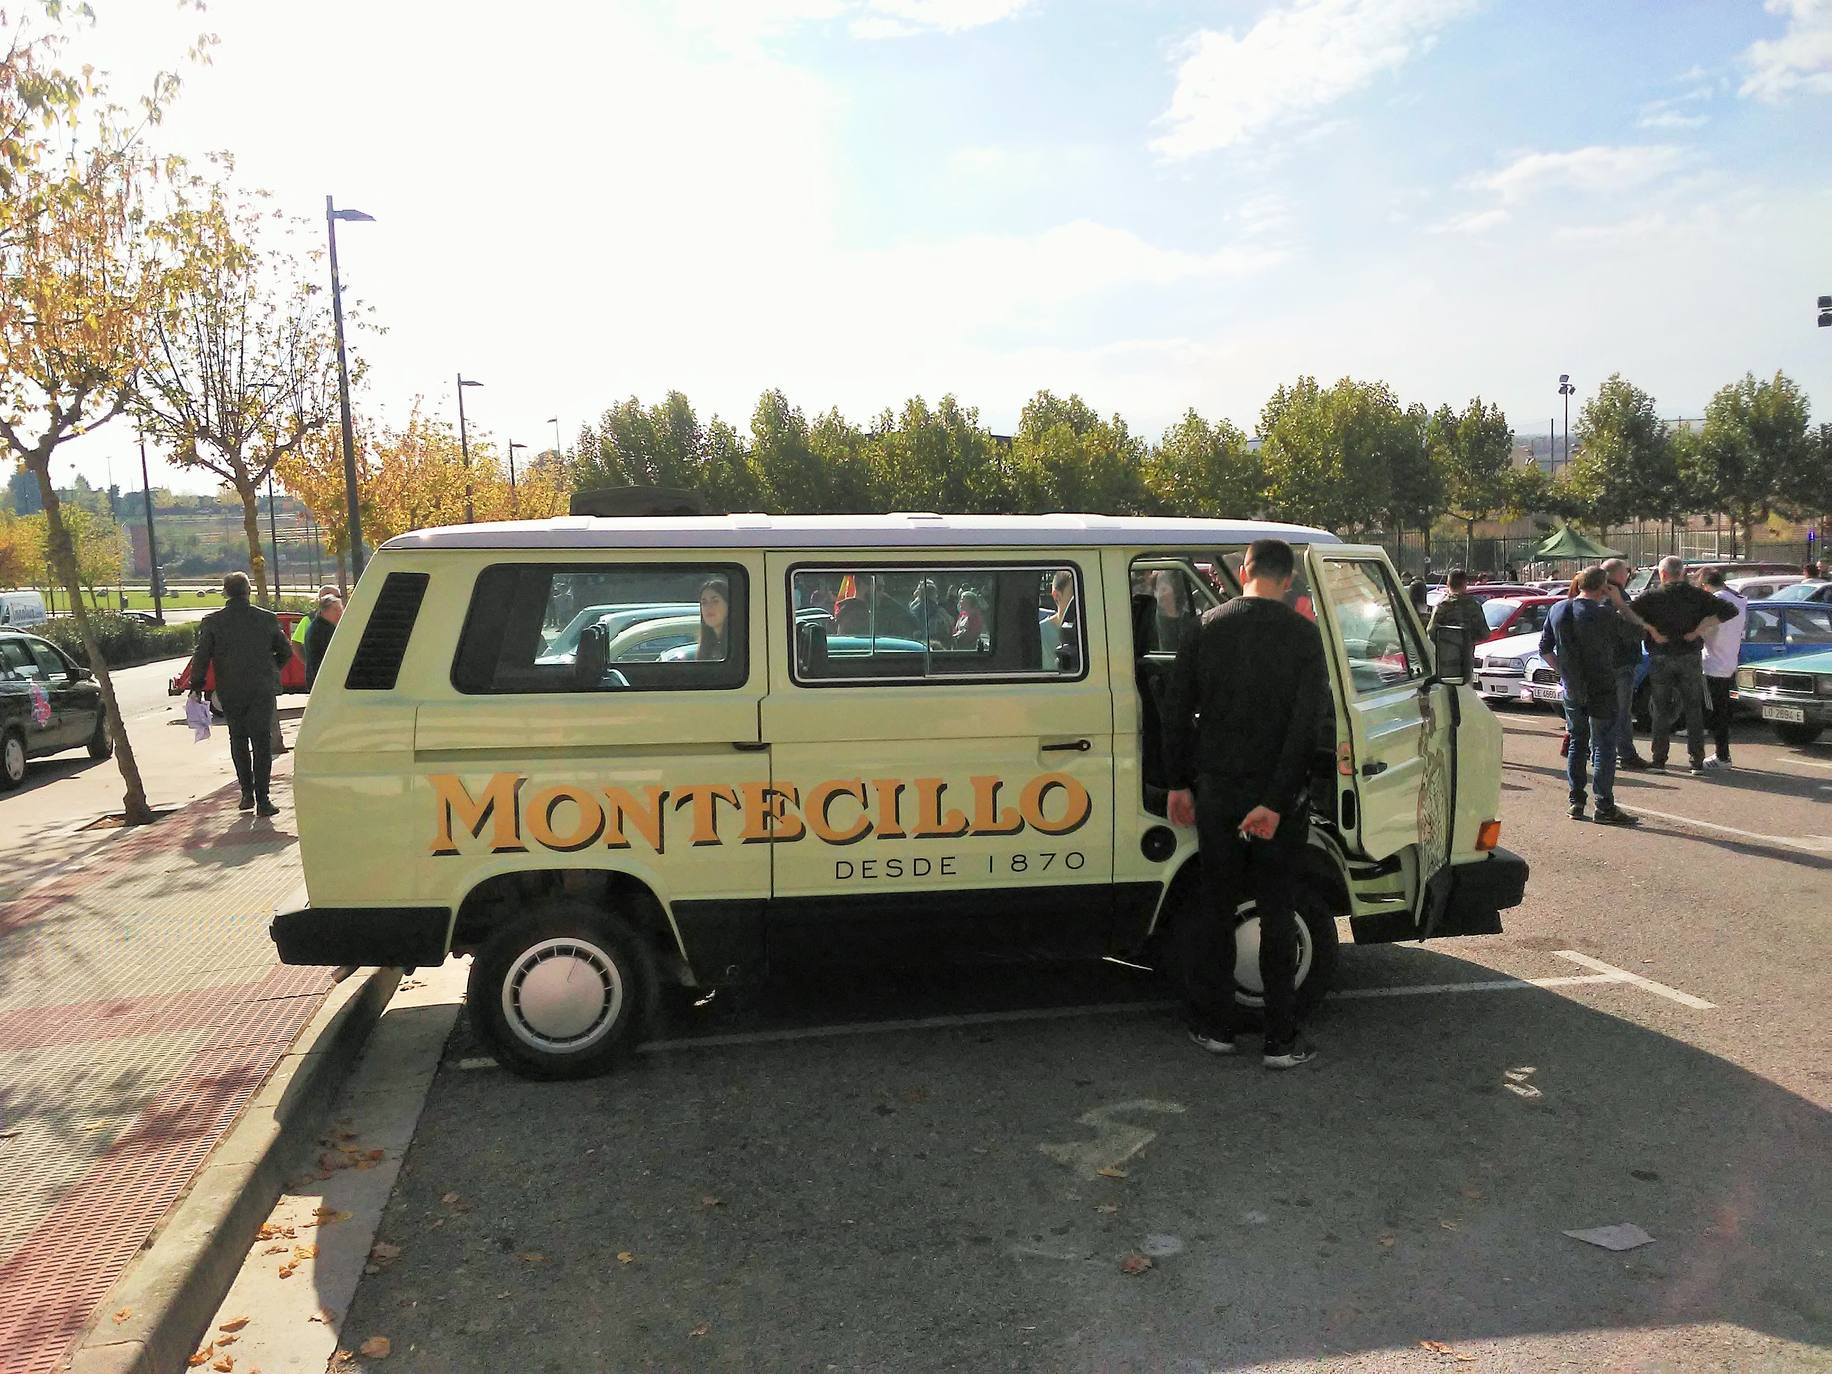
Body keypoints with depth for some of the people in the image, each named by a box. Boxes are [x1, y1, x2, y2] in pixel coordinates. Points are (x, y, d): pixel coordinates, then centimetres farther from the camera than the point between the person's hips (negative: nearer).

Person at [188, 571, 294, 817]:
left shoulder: (212, 622, -3)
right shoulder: (267, 619, -2)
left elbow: (201, 657, -6)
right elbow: (286, 651, 7)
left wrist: (196, 687, 3)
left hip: (230, 692, 1)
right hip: (262, 690, -1)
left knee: (238, 739, 18)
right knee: (261, 742, 1)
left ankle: (247, 793, 19)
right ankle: (262, 800, -4)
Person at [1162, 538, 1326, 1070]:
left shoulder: (1207, 627, 1)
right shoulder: (1302, 634, -7)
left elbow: (1176, 709, 1)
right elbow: (1305, 726, -14)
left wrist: (1178, 783, 6)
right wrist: (1276, 801, -14)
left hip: (1215, 789, 2)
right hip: (1277, 793, -2)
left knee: (1217, 907, 13)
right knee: (1277, 915, 7)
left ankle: (1216, 1027, 19)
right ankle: (1281, 1039, 12)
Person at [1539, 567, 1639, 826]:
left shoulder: (1557, 610, 2)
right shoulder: (1603, 613, -16)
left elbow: (1544, 649, 8)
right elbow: (1621, 638, 0)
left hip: (1571, 689, 6)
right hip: (1600, 688, -6)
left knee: (1577, 743, 16)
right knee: (1603, 746, 0)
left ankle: (1576, 802, 17)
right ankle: (1605, 807, -1)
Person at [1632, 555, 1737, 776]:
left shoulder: (1652, 597, -5)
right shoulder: (1697, 595, 0)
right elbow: (1728, 610, -7)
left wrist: (1651, 631, -13)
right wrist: (1699, 629, -9)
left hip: (1661, 658, -1)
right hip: (1690, 657, 1)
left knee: (1661, 709, 8)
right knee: (1694, 709, 9)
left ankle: (1658, 758, 9)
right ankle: (1697, 761, 7)